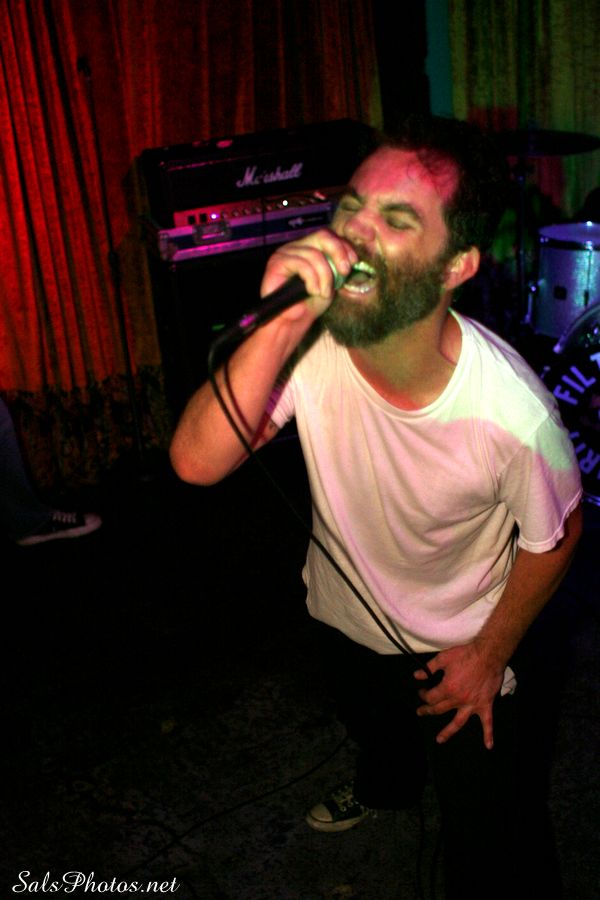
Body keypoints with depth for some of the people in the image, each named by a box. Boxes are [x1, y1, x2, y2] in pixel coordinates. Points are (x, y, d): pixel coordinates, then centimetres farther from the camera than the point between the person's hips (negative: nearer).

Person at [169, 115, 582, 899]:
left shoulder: (514, 414, -36)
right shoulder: (308, 343, -30)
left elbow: (553, 536, -16)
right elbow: (198, 463, -38)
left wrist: (491, 653, -6)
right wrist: (278, 327, -50)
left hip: (455, 645, -4)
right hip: (345, 607, 4)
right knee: (371, 723, 37)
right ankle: (386, 785, 72)